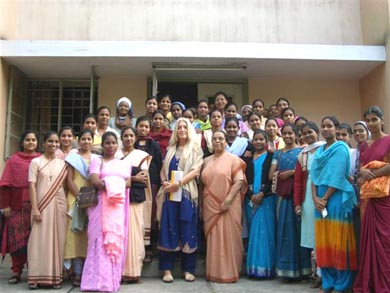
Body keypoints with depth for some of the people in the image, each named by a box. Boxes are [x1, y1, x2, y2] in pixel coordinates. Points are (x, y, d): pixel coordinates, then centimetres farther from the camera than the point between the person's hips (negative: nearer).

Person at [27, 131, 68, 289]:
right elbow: (32, 186, -3)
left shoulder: (62, 163, 12)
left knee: (57, 239, 3)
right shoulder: (36, 162, 3)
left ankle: (55, 276, 9)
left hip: (59, 204, 3)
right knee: (40, 239, -2)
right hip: (42, 205, -2)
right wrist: (35, 208, -12)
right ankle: (37, 276, 5)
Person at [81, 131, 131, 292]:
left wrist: (111, 185, -9)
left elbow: (128, 182, 6)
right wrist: (114, 186, -14)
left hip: (117, 207, 3)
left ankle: (112, 279, 6)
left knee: (116, 239, 0)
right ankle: (99, 280, -8)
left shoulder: (123, 164, 21)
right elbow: (95, 181, -6)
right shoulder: (97, 161, 11)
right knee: (101, 239, -10)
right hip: (101, 204, -3)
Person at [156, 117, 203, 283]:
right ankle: (167, 269, 6)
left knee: (187, 230, 0)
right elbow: (163, 170, 14)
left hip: (187, 193, -3)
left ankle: (188, 269, 9)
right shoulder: (170, 149, 16)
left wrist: (178, 183, -17)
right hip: (169, 193, 3)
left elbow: (196, 170, -6)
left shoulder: (195, 148, 6)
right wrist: (165, 182, -8)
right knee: (168, 229, 1)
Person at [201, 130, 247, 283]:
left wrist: (228, 200, -19)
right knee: (213, 239, 8)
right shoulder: (206, 161, 14)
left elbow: (239, 181, -10)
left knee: (228, 238, 0)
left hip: (228, 206, -4)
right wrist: (201, 205, 10)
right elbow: (202, 184, 15)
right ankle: (214, 271, 18)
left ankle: (229, 272, 11)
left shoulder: (233, 159, -1)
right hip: (210, 206, 4)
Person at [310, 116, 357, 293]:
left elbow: (337, 177, -12)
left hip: (336, 198, -7)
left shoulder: (340, 148, -5)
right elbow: (314, 175, 10)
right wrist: (315, 198, -3)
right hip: (320, 199, 7)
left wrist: (325, 198, -12)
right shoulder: (319, 150, 16)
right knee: (324, 241, 8)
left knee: (338, 241, -2)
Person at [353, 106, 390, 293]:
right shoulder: (363, 146, 16)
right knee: (368, 238, 7)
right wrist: (363, 173, -7)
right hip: (367, 196, 6)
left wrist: (371, 175, -12)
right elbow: (360, 169, 14)